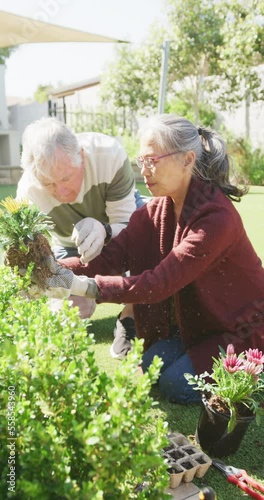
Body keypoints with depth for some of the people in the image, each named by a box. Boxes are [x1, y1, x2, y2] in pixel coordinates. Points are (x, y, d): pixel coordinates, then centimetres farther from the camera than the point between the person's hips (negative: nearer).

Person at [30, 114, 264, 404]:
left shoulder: (216, 217, -31)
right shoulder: (157, 209, -7)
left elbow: (159, 282, -35)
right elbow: (111, 257, -16)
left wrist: (86, 286, -39)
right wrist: (53, 270, -30)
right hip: (197, 319, 7)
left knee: (176, 386, -10)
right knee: (150, 369, 2)